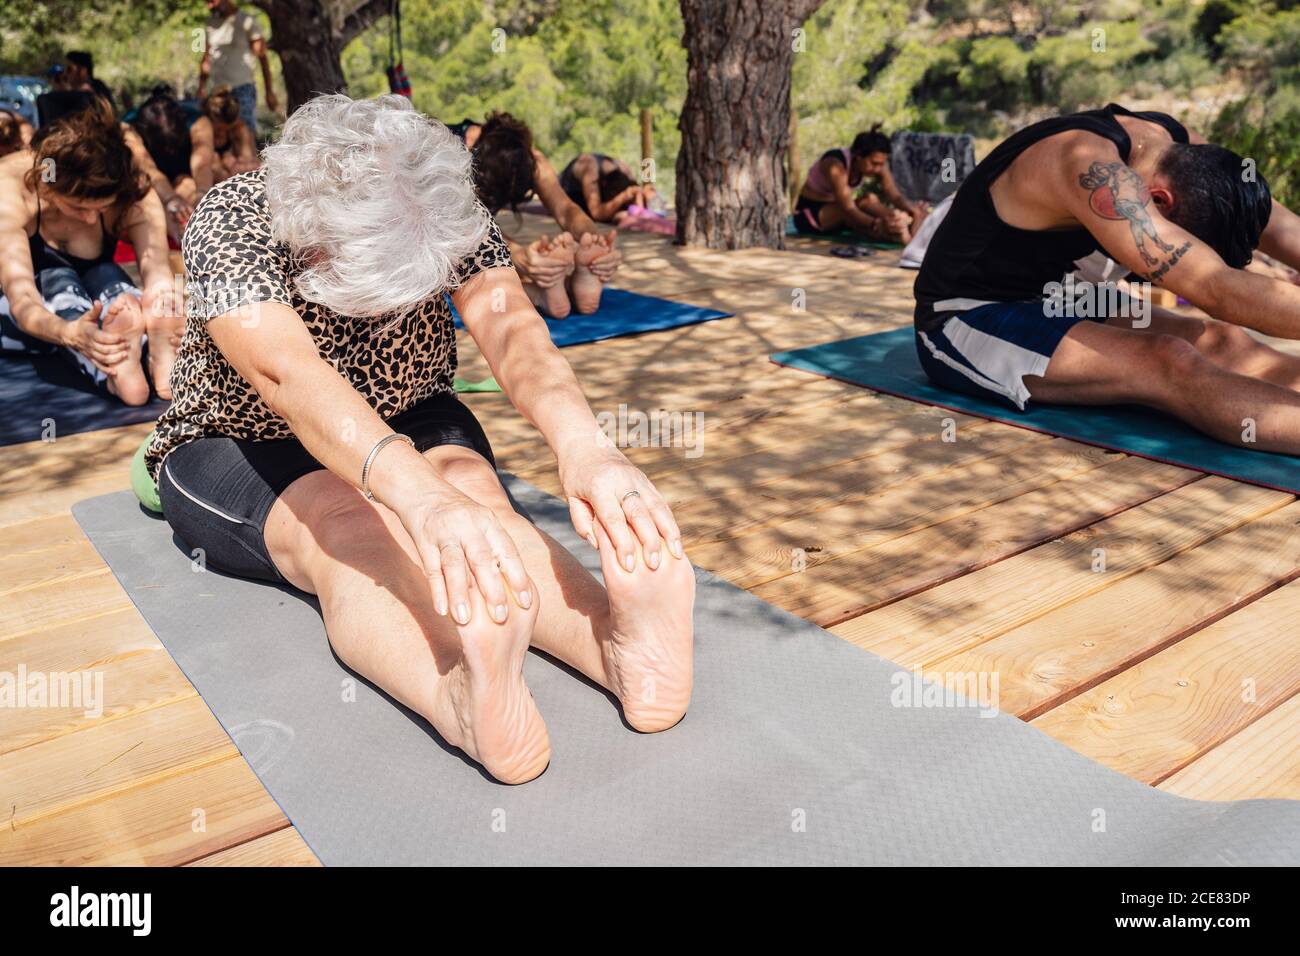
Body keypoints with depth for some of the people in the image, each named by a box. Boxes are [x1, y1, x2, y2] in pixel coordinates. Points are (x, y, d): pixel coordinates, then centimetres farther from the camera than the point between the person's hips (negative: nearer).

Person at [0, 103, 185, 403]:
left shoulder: (134, 192, -22)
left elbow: (155, 264, -38)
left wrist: (162, 293, -63)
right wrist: (69, 333, -64)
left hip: (93, 301, 2)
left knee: (107, 277, -30)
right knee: (56, 283, -34)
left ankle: (158, 357, -58)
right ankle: (113, 376, -61)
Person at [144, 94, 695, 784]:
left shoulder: (449, 212, -17)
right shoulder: (231, 222, -27)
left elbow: (509, 327, -33)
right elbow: (288, 373, -44)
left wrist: (582, 445, -55)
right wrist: (422, 497, -63)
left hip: (410, 423, 3)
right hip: (237, 451, -2)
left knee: (476, 497, -31)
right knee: (347, 535, -36)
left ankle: (623, 647, -55)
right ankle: (469, 702, -62)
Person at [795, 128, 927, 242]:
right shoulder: (835, 165, -31)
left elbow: (895, 195, -18)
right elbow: (848, 209, -41)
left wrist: (912, 209, -41)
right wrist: (877, 224, -59)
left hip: (836, 213, 7)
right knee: (868, 200, -32)